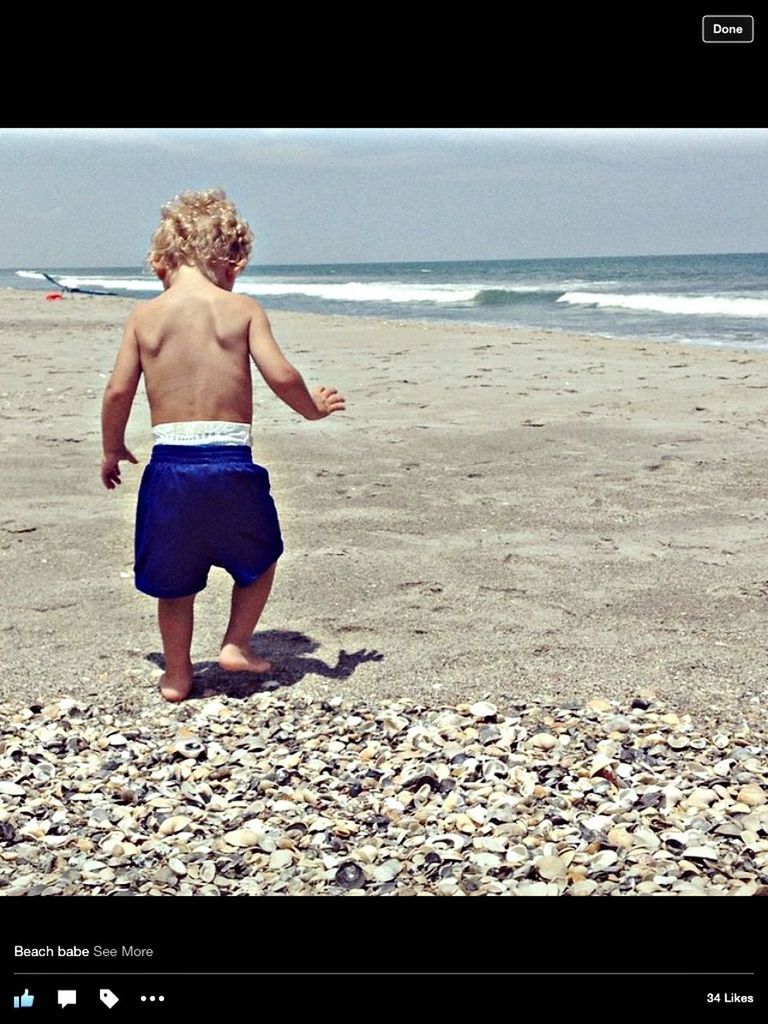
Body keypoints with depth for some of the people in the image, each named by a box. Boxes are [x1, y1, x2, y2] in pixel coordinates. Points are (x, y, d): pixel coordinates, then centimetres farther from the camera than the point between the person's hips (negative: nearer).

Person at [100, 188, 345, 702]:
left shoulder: (144, 315, 3)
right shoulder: (243, 309, -1)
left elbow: (118, 392, 1)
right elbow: (282, 376, -10)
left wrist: (113, 450, 17)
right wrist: (314, 408, 11)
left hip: (169, 464, 2)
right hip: (231, 463, -2)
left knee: (174, 575, 19)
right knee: (262, 555, 26)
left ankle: (177, 675, 30)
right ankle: (237, 644, 23)